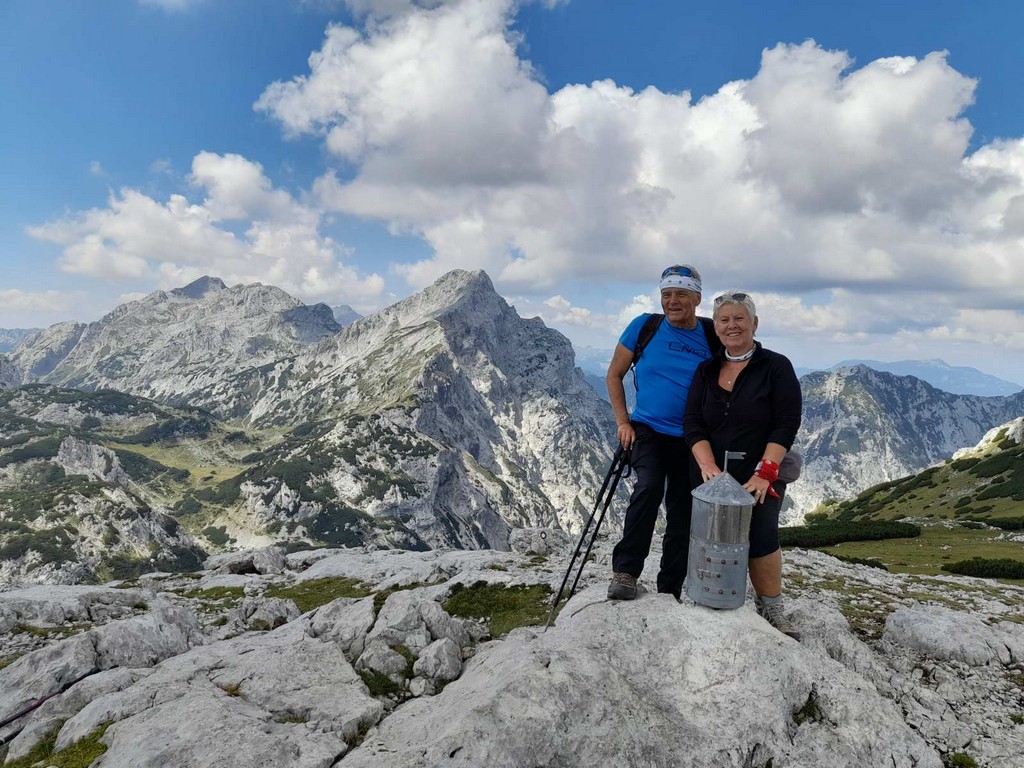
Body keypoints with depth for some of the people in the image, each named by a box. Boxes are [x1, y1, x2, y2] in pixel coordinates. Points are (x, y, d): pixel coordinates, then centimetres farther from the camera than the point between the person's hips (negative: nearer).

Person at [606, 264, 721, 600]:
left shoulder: (713, 336, -1)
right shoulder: (644, 326, -5)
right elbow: (614, 375, 4)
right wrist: (623, 423, -3)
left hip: (691, 440, 3)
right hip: (647, 430, -2)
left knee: (682, 516, 8)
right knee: (649, 487, -29)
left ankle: (670, 592, 23)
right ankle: (625, 573, -20)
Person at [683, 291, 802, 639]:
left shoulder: (776, 367, -2)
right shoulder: (706, 371, 9)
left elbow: (786, 425, -9)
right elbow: (692, 423, 2)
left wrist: (765, 473, -17)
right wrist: (707, 465, -13)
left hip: (760, 479, -3)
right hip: (712, 477, 3)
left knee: (761, 541, -10)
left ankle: (772, 611, 8)